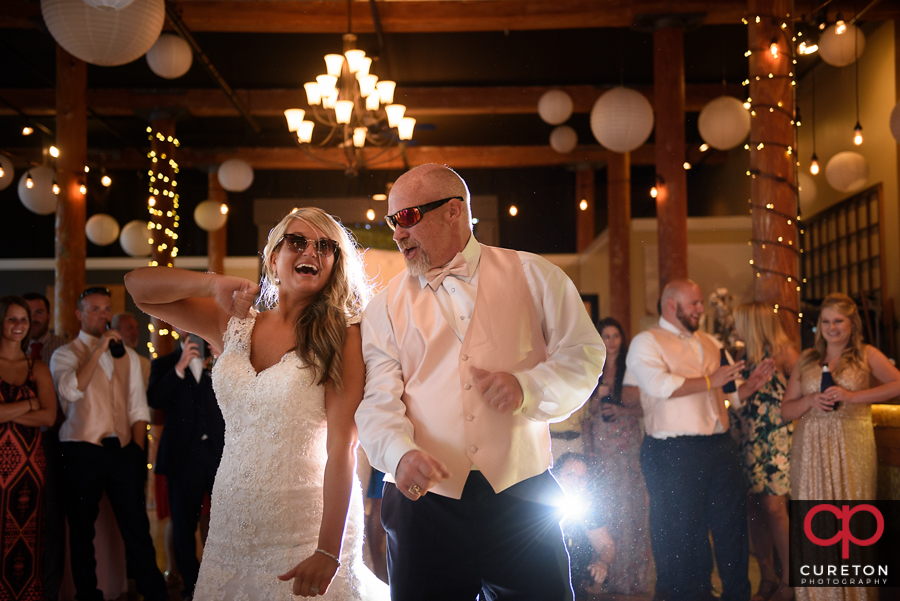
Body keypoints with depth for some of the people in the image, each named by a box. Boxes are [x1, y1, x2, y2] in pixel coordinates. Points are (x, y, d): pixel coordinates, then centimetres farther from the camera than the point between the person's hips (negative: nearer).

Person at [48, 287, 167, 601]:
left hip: (122, 449, 3)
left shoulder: (128, 355, 15)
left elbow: (138, 407, 14)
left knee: (137, 526, 1)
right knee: (82, 528, 4)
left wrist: (138, 450, 4)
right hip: (82, 450, -3)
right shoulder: (65, 355, 3)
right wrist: (99, 349, -16)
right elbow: (71, 390, -18)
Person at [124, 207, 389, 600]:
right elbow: (138, 286, 6)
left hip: (306, 533, -4)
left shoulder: (340, 335, -7)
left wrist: (328, 551, -21)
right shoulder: (236, 325, 7)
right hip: (232, 529, 4)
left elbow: (341, 447, -14)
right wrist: (214, 284, -11)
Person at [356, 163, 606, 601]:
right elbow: (379, 400, -1)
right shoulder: (387, 306, 10)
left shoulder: (533, 277, 8)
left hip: (521, 501, 0)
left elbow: (583, 355, 4)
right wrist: (400, 453, -22)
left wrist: (527, 387, -16)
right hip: (423, 505, 1)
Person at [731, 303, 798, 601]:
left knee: (774, 507, -11)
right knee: (755, 509, 4)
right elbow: (735, 396, 14)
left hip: (777, 439, -6)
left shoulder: (782, 352, -3)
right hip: (749, 440, 6)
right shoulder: (744, 357, 14)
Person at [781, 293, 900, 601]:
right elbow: (786, 410, 13)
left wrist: (852, 396, -20)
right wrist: (811, 401, -7)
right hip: (811, 447, 3)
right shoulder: (807, 359, 14)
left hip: (851, 445, -3)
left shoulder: (866, 355, 4)